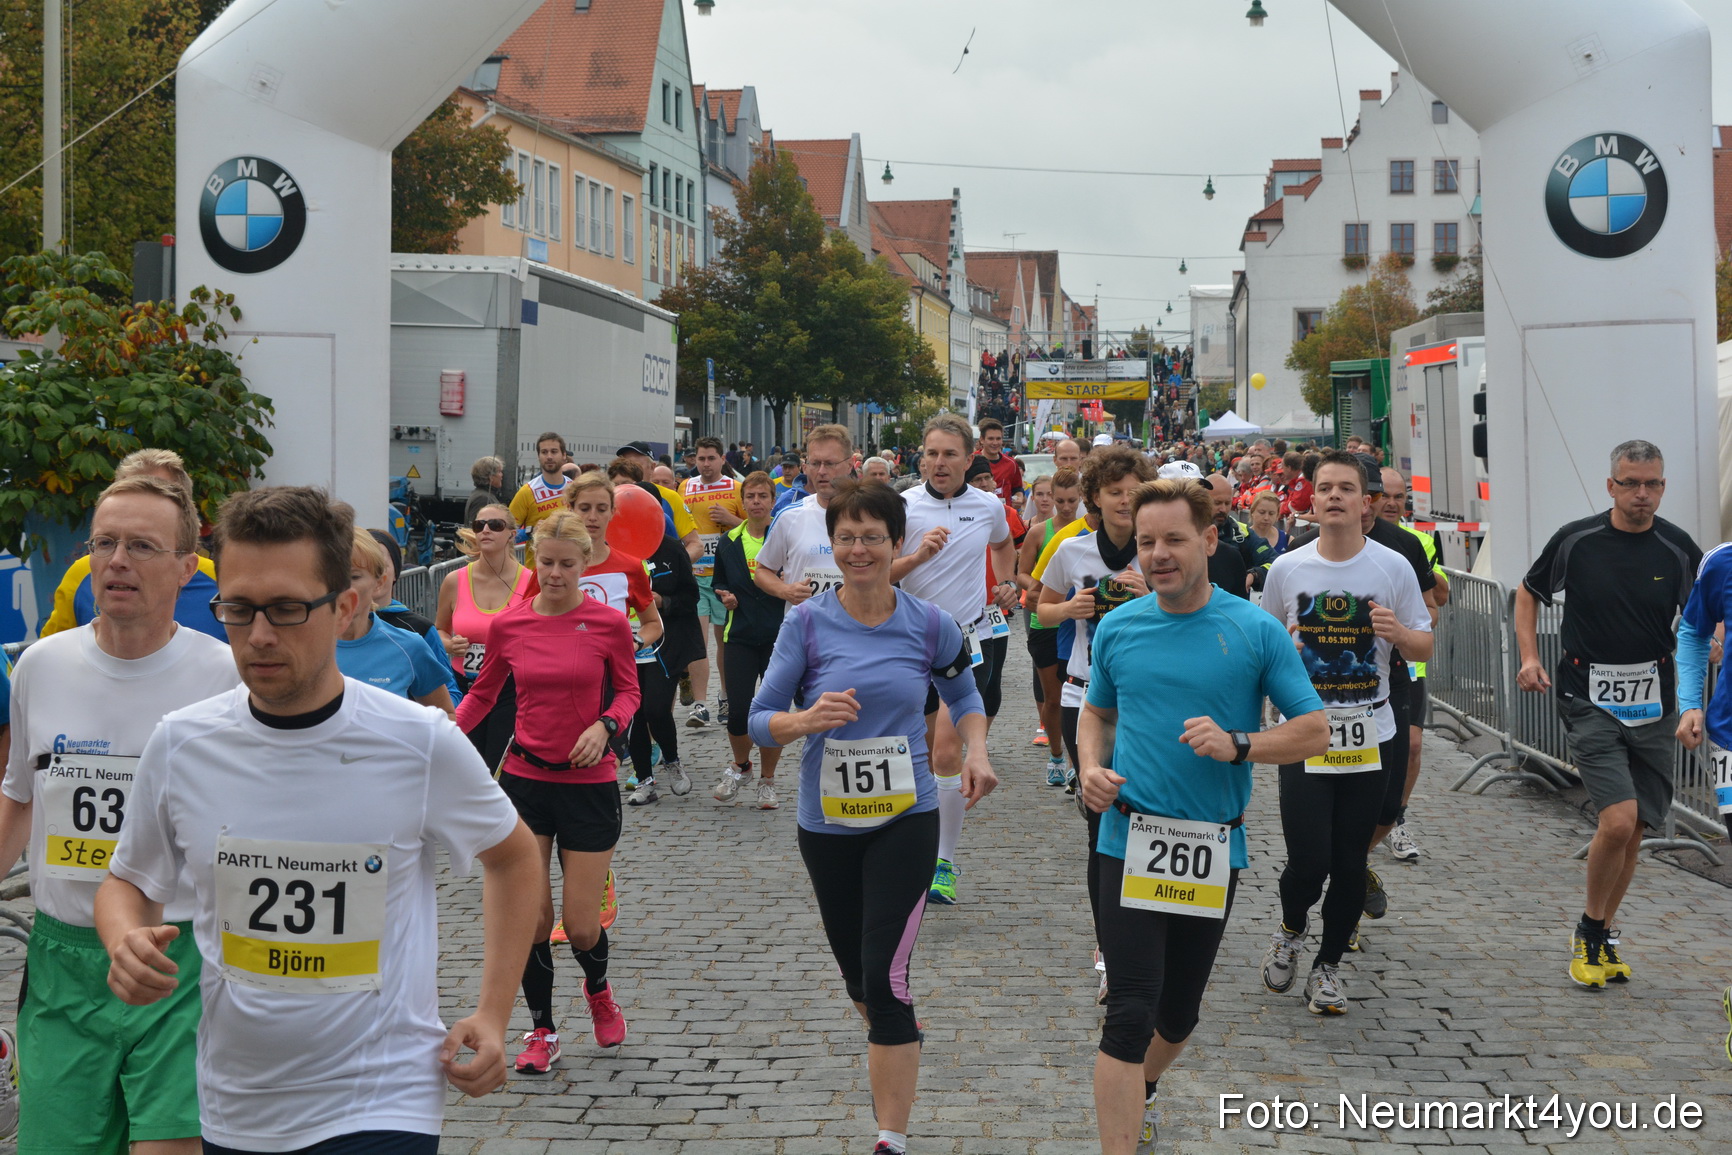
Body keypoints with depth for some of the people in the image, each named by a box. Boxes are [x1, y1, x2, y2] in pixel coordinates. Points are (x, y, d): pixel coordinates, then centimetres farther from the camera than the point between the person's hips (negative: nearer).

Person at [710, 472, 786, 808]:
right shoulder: (729, 542, 8)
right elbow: (720, 581, 21)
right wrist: (726, 595, 0)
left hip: (779, 636, -2)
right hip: (740, 635, 2)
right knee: (738, 711, -6)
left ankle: (767, 780, 20)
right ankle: (740, 766, 23)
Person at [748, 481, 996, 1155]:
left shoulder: (930, 626, -4)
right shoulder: (806, 624, -6)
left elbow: (963, 696, 15)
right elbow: (760, 720, -4)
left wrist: (976, 752, -4)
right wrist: (806, 720, -25)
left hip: (905, 821, -2)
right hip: (826, 824, 2)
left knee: (886, 976, -12)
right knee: (855, 970, 18)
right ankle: (889, 1053, 51)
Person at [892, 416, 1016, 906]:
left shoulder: (989, 506, 2)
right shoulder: (903, 506, -6)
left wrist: (1008, 582, 13)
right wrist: (918, 556, -26)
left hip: (969, 640, 0)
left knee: (946, 751, -13)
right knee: (924, 750, 10)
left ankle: (943, 865, -7)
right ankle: (928, 840, 32)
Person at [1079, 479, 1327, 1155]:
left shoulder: (1257, 631, -5)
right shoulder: (1117, 628, 3)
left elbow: (1314, 731, -3)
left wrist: (1236, 745, -20)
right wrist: (1091, 768, -1)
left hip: (1214, 849, 1)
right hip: (1129, 842, 0)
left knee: (1179, 1010, 16)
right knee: (1130, 1012, -11)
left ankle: (1142, 1089, 46)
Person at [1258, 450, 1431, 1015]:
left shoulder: (1393, 567, 0)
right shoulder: (1286, 569, 2)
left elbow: (1425, 646, 5)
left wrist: (1398, 632, -16)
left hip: (1370, 737, 1)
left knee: (1350, 864, 5)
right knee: (1308, 862, -8)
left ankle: (1328, 965, 24)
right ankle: (1291, 929, 24)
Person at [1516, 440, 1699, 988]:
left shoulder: (1678, 548, -1)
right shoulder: (1576, 541, -4)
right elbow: (1529, 592, 12)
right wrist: (1529, 657, 0)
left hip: (1653, 705, 3)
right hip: (1590, 702, -3)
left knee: (1631, 829, 9)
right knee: (1618, 821, -16)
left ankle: (1603, 935, 27)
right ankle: (1589, 934, 4)